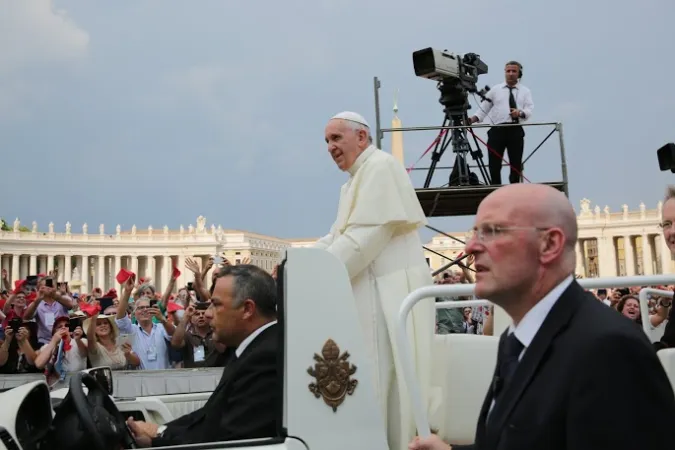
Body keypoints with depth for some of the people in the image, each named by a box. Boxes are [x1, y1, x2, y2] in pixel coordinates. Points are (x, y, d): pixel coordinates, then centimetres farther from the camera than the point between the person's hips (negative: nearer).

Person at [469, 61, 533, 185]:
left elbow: (529, 110, 0)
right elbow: (484, 108, 8)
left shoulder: (525, 91, 13)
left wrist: (521, 113, -22)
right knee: (494, 165, -2)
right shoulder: (495, 90, 13)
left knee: (516, 165, 4)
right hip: (497, 130, 0)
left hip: (516, 131, 1)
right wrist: (473, 119, -9)